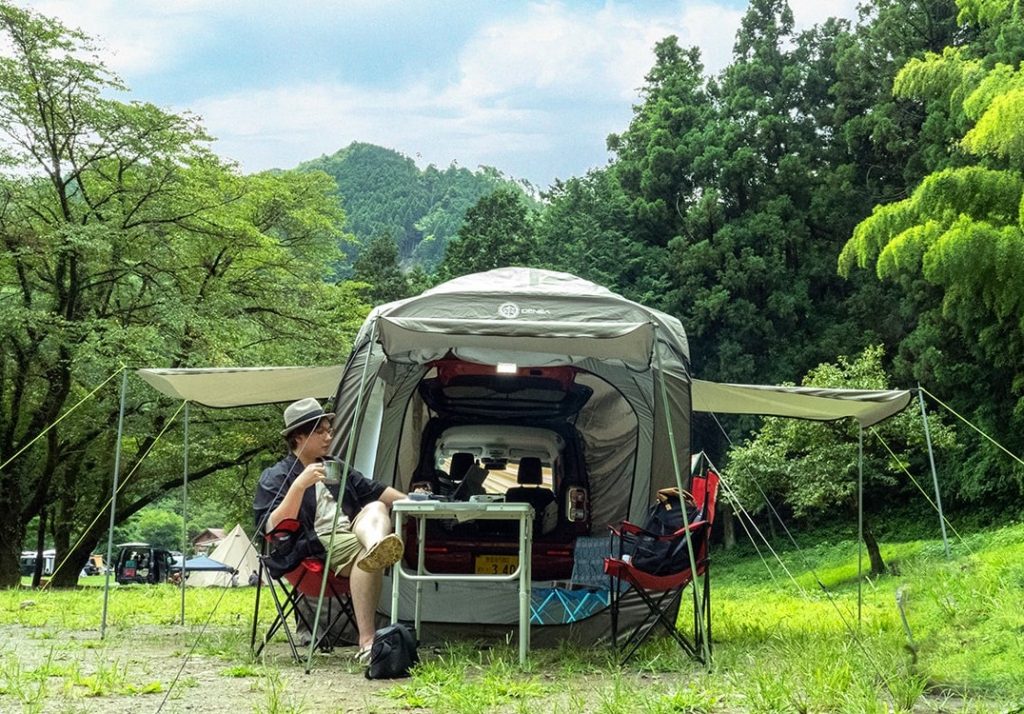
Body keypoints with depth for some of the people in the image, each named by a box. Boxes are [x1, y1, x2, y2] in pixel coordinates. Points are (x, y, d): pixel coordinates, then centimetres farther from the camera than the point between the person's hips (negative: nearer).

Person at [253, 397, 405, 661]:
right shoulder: (275, 477, 4)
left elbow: (375, 491, 32)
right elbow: (273, 529, -11)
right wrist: (299, 485, -20)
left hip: (350, 536, 6)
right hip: (315, 547, -6)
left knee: (376, 508, -24)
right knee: (364, 550, -35)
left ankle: (377, 546, -63)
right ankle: (367, 642, -47)